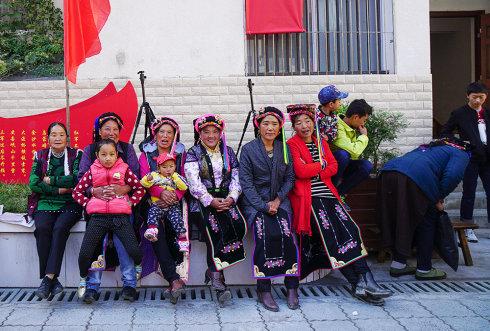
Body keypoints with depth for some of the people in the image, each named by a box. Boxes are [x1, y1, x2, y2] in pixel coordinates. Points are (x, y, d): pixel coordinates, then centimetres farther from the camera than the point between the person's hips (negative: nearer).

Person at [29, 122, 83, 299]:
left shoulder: (76, 155, 8)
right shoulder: (40, 156, 14)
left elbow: (77, 179, -9)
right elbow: (33, 183, 2)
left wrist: (50, 180, -4)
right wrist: (59, 189, -7)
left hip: (70, 204, -2)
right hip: (45, 203, 2)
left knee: (60, 228, -31)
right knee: (42, 228, -29)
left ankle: (48, 278, -33)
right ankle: (52, 280, -27)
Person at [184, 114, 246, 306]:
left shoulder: (228, 152, 18)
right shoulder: (193, 154, 7)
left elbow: (236, 178, 12)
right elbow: (194, 183, -6)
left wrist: (231, 198, -7)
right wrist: (211, 201, -18)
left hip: (226, 199, 3)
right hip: (203, 202, -3)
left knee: (238, 226, -27)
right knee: (215, 230, -30)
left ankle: (214, 270, -17)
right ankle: (218, 283, -29)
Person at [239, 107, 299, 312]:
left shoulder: (284, 149, 12)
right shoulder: (248, 149, 2)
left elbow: (290, 178, 11)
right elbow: (246, 182, -4)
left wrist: (278, 200, -5)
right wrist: (263, 206, -14)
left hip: (279, 200, 3)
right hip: (255, 202, -2)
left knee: (286, 234, -25)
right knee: (265, 234, -29)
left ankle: (291, 288, -16)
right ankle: (263, 289, -20)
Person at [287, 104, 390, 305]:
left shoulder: (321, 142, 21)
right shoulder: (292, 145, 3)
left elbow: (333, 167, 11)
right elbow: (300, 171, -11)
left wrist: (312, 171, -4)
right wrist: (321, 164, 2)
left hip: (327, 194, 6)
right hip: (308, 197, -6)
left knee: (349, 228, -15)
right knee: (329, 232, -22)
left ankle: (363, 281, -21)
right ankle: (359, 283, -22)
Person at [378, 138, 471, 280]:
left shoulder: (429, 146, 40)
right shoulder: (461, 154, 19)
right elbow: (453, 175, -3)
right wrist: (438, 199, 8)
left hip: (389, 169, 7)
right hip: (415, 178, -7)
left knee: (399, 221, 20)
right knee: (426, 224, 12)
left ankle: (398, 264, 27)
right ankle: (424, 269, 19)